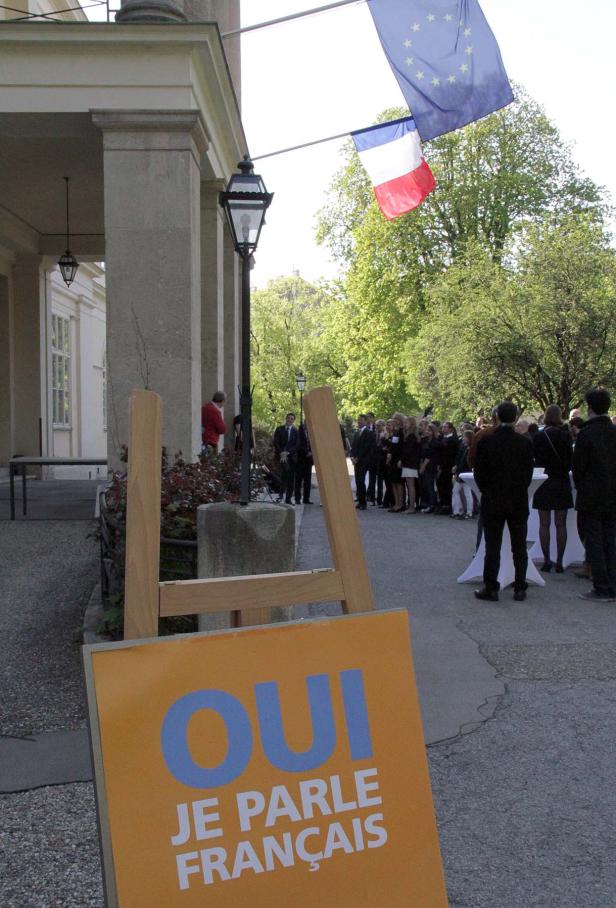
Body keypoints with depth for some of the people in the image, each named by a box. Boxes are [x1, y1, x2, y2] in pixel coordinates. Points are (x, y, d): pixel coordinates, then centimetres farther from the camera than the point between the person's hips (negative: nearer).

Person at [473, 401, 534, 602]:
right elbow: (529, 472, 0)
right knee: (519, 547, 8)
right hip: (519, 502, 2)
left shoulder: (486, 441, -10)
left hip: (492, 501, -1)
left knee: (492, 547, 4)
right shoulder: (525, 442, -5)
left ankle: (491, 588, 4)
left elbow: (479, 472, -5)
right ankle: (520, 589, 11)